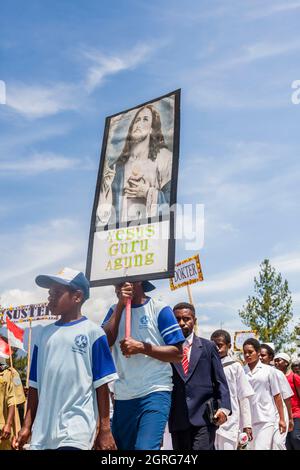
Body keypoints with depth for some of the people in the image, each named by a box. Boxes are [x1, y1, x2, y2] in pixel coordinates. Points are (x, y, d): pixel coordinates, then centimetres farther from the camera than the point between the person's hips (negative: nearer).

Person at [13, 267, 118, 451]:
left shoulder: (92, 331, -3)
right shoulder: (45, 333, 12)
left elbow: (102, 384, -4)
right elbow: (35, 384, 15)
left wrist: (105, 429, -5)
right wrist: (27, 426, 13)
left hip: (76, 431, -5)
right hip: (42, 431, 5)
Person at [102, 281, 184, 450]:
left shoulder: (159, 309, -4)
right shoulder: (115, 310, 11)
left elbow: (177, 354, -6)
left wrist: (141, 347, -16)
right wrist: (120, 305, -8)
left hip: (155, 393, -5)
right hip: (122, 396, 5)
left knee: (145, 447, -20)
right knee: (122, 446, 16)